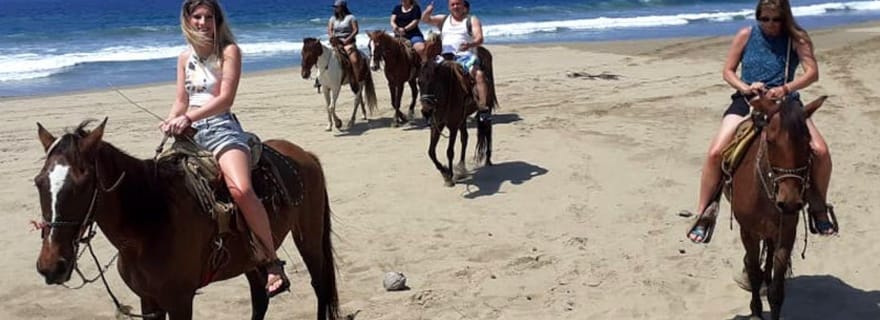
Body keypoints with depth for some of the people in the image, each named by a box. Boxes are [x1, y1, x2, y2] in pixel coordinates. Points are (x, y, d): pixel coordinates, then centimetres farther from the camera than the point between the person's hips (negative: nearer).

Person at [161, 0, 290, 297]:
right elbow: (182, 101, 17)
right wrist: (171, 121, -6)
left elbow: (225, 98, -11)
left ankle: (272, 262, -19)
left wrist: (188, 118, -22)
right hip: (190, 133, 7)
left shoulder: (229, 51, 0)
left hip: (220, 127, -7)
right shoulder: (185, 57, 17)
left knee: (241, 189, -29)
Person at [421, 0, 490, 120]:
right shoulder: (443, 19, 21)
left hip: (465, 55, -3)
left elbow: (479, 38, -3)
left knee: (479, 74, -30)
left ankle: (483, 108, -36)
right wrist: (427, 12, -12)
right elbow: (425, 19, 12)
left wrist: (470, 45, -26)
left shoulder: (472, 20, 11)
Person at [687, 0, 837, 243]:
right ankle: (704, 215, -6)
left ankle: (818, 209, 7)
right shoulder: (746, 36, 2)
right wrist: (745, 88, -14)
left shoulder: (797, 38, -1)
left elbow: (812, 72, -12)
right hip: (747, 101, 0)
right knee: (715, 153, -22)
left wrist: (786, 88, -29)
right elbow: (728, 71, 6)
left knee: (820, 151, -19)